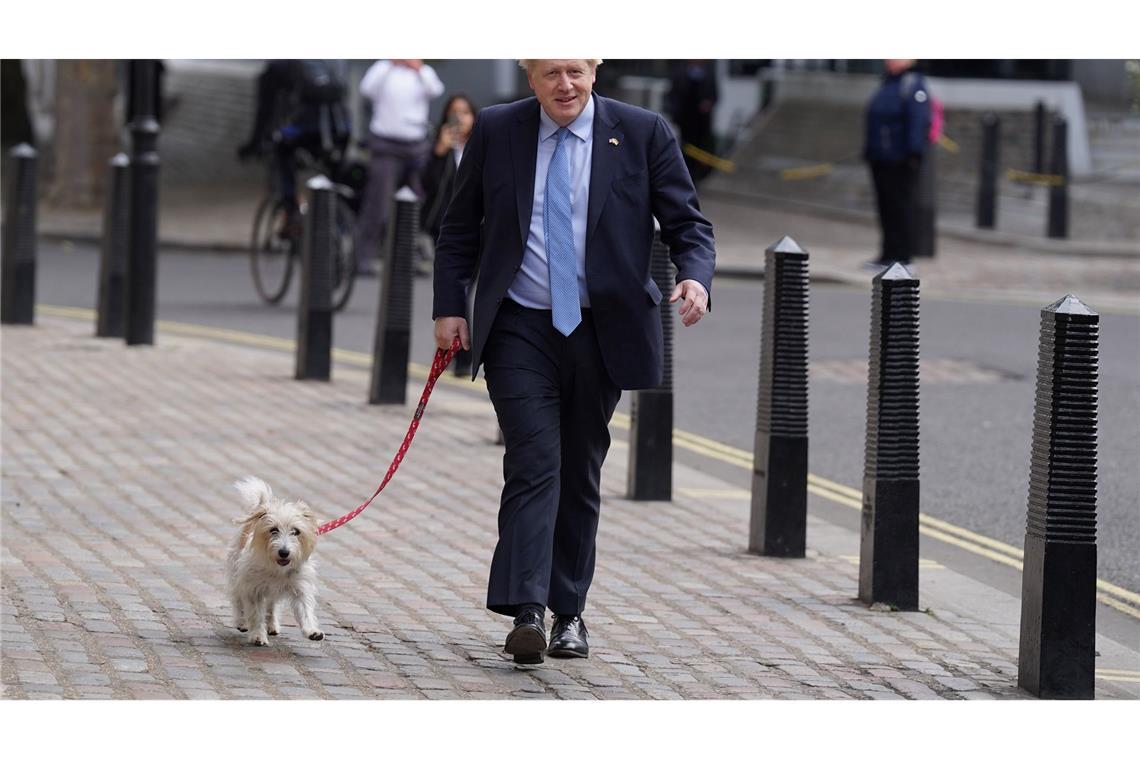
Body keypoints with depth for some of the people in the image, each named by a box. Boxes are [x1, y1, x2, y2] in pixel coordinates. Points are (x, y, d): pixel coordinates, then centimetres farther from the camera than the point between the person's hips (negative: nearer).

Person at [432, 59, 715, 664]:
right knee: (533, 462, -14)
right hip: (520, 329, -1)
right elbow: (459, 228, 11)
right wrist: (449, 306, 2)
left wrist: (695, 275, -18)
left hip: (600, 333, 1)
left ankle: (569, 613, 20)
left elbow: (687, 222, 2)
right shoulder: (495, 131, 3)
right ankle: (526, 614, -21)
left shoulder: (643, 134, 0)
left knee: (580, 473, 9)